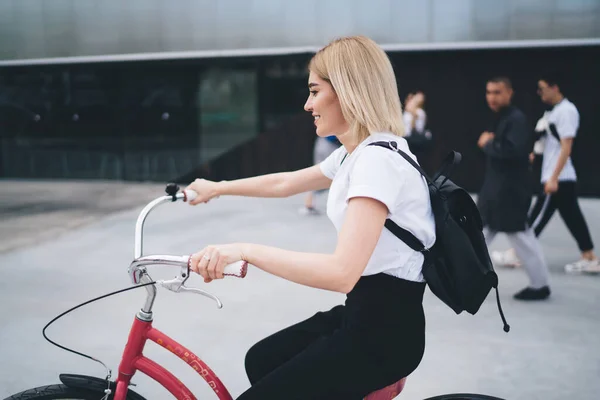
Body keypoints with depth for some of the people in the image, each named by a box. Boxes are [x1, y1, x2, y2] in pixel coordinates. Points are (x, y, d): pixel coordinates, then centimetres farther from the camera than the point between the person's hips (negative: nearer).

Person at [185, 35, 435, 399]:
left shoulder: (378, 159, -22)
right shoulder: (355, 153, 10)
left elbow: (342, 272, -33)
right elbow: (285, 183, 25)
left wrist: (245, 251, -32)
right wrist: (217, 188, 31)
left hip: (386, 330, -10)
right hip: (362, 313, 10)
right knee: (261, 360, 20)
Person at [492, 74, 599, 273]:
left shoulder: (567, 110, -15)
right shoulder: (552, 111, 13)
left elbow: (566, 148, -19)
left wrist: (553, 178, -22)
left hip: (559, 179, -9)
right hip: (558, 178, 9)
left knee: (538, 218, -1)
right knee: (573, 218, 11)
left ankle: (515, 255, 8)